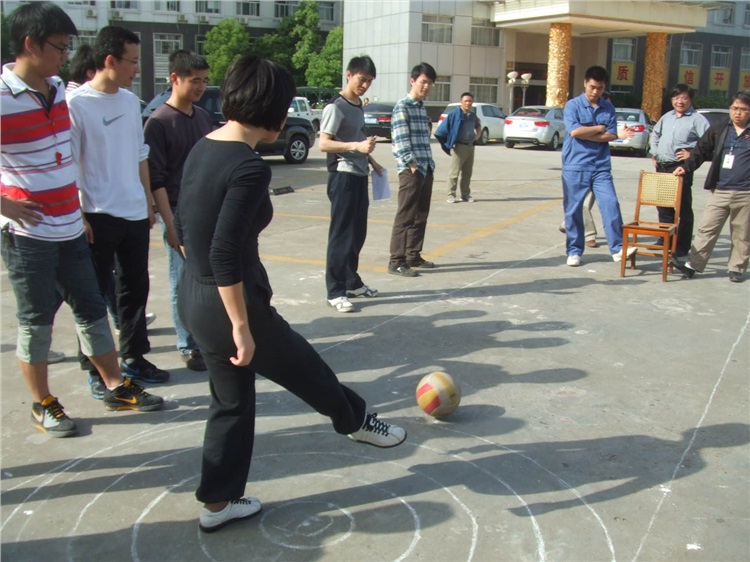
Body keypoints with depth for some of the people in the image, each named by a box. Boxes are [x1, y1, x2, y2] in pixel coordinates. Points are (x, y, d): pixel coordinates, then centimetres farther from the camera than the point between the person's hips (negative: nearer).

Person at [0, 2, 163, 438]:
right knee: (36, 321, 6)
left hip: (69, 227, 7)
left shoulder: (58, 88, 6)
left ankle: (117, 387, 27)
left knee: (92, 308, 14)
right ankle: (43, 406, 22)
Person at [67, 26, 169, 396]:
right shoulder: (76, 103, -11)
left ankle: (133, 358, 29)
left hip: (135, 214, 7)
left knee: (136, 288, 14)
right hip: (99, 216, -7)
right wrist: (79, 217, -15)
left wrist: (148, 202, 16)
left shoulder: (131, 101, 9)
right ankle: (96, 369, 15)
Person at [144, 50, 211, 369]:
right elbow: (156, 179, -12)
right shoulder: (159, 122, -9)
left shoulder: (203, 116, 10)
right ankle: (188, 347, 15)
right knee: (183, 284, 3)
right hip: (180, 214, -6)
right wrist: (170, 224, -16)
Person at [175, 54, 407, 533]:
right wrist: (241, 327, -21)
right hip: (229, 305, -8)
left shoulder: (203, 149, 4)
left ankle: (219, 502, 33)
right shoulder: (249, 168, -23)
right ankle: (357, 421, 45)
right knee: (304, 366, 18)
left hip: (195, 298, 9)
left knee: (233, 401, 21)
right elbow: (225, 255, -27)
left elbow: (184, 228, 12)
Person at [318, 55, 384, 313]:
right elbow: (324, 143, -21)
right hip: (343, 176, -9)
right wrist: (356, 146, -31)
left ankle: (352, 282, 24)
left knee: (358, 233, 13)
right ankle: (335, 291, -1)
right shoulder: (335, 107, -12)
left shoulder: (358, 106, 15)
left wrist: (371, 160, 21)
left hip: (359, 176, 9)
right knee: (341, 235, -6)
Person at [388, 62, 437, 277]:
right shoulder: (402, 107, -8)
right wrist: (413, 165, -17)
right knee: (405, 216, -6)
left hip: (426, 169, 8)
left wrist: (429, 165, 13)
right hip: (411, 170, -8)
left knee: (421, 215, 12)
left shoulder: (422, 107, 18)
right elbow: (401, 140, -15)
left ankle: (413, 255, 22)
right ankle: (396, 261, -1)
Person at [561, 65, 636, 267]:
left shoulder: (609, 108, 10)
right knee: (573, 210, 3)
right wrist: (599, 128, -4)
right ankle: (574, 251, 15)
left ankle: (618, 248, -4)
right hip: (575, 167, -2)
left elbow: (611, 136, 0)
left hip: (601, 167, 2)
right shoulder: (573, 105, 0)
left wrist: (586, 134, -9)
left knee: (611, 205, -8)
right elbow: (574, 131, -14)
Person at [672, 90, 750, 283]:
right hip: (719, 191, 2)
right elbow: (701, 150, 10)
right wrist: (687, 166, -1)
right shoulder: (719, 128, 7)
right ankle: (693, 264, 3)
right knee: (707, 229, 1)